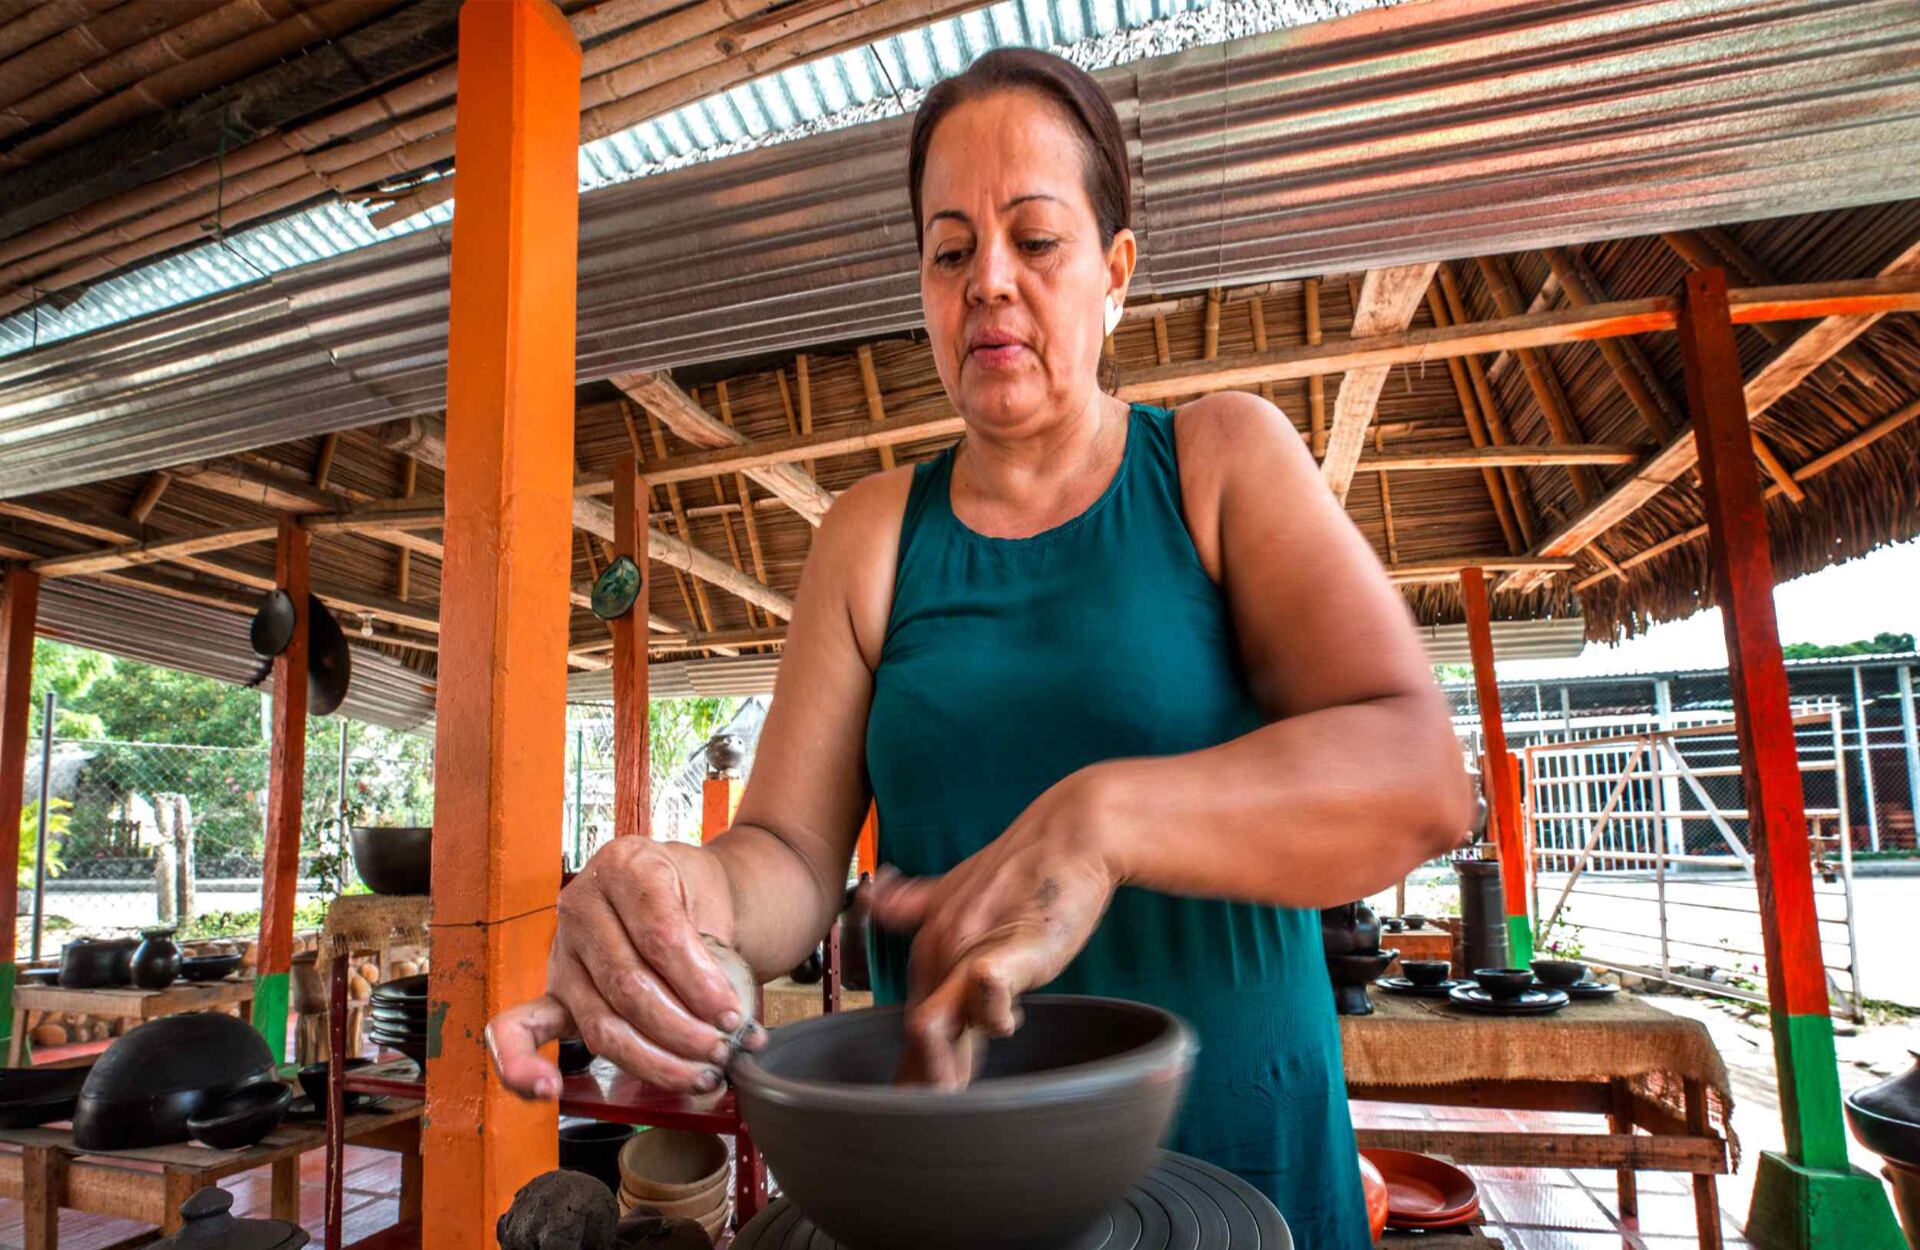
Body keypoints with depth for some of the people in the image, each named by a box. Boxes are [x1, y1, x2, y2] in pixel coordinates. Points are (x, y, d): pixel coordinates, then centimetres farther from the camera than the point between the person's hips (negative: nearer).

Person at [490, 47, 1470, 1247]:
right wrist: (696, 894, -30)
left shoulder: (1225, 461, -5)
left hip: (1233, 1145, -1)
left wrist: (1101, 820, -34)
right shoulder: (873, 534, 0)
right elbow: (791, 853, -6)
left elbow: (1419, 776, -18)